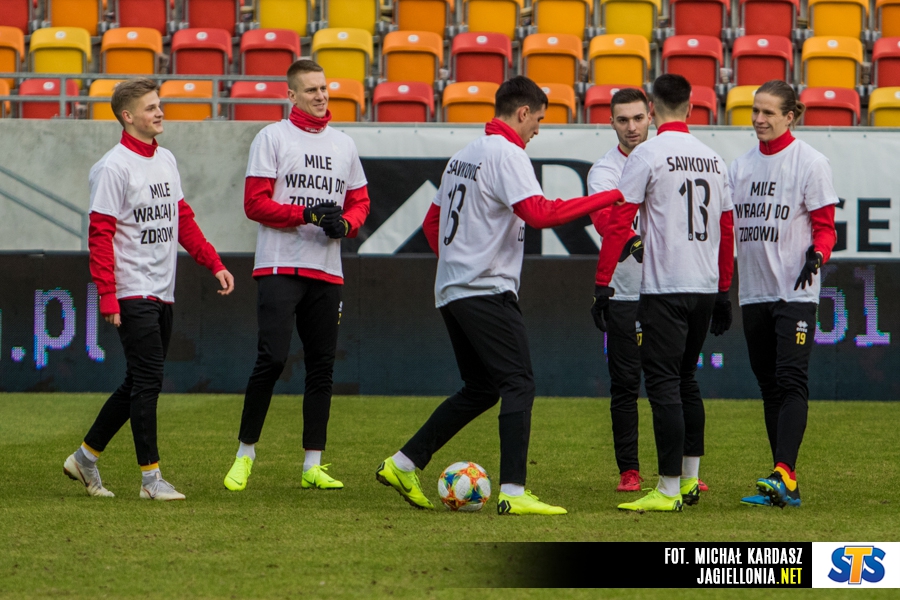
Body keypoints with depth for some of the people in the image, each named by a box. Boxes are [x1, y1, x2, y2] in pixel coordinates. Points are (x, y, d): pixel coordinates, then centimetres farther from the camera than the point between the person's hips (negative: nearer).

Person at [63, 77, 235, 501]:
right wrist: (107, 297, -19)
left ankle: (86, 457, 24)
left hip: (162, 292, 8)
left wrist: (214, 264, 9)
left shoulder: (166, 161, 13)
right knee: (147, 380, -9)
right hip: (133, 293, -8)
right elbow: (100, 235, -14)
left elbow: (182, 220, 19)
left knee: (140, 384, 13)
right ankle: (150, 477, -3)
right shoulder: (113, 168, -12)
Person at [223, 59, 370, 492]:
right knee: (272, 358, -14)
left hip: (327, 271, 5)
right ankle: (245, 453, -2)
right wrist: (307, 214, -17)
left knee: (322, 366, 4)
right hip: (279, 266, -5)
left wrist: (345, 223, -3)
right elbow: (255, 203, -7)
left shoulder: (343, 144, 15)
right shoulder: (272, 137, -1)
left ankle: (312, 465, 9)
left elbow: (359, 201, 20)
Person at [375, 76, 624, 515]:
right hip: (488, 291, -10)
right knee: (518, 385, -11)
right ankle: (513, 492, -19)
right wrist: (609, 198, -21)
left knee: (480, 389, 16)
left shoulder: (464, 156, 18)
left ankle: (402, 465, 15)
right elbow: (539, 214, -24)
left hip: (451, 292, 10)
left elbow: (432, 223, 24)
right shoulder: (506, 154, -11)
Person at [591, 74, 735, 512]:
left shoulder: (648, 155, -7)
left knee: (663, 384, -6)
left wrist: (602, 284, -10)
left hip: (664, 288, -7)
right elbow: (726, 229, 16)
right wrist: (723, 292, 23)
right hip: (705, 287, 7)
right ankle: (690, 480, 23)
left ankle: (668, 491, -9)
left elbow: (619, 221, -11)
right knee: (685, 381, 18)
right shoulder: (713, 159, 12)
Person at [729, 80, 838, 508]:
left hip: (795, 292, -6)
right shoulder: (741, 165, 14)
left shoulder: (810, 162, -3)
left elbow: (825, 226, -6)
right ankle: (785, 487, 8)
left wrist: (817, 256, -25)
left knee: (791, 380, -15)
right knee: (769, 386, 6)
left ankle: (784, 474, -25)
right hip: (754, 292, 6)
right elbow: (727, 225, 17)